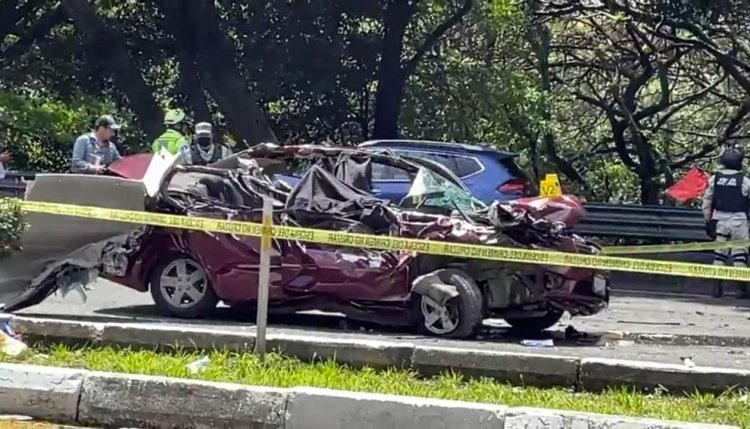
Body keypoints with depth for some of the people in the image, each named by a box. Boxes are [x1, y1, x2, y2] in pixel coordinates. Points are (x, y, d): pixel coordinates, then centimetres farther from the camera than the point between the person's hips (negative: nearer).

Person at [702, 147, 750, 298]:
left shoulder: (714, 179, 2)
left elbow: (707, 202, 6)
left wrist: (708, 221, 14)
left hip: (719, 219, 3)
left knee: (719, 254, 9)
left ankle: (717, 287, 7)